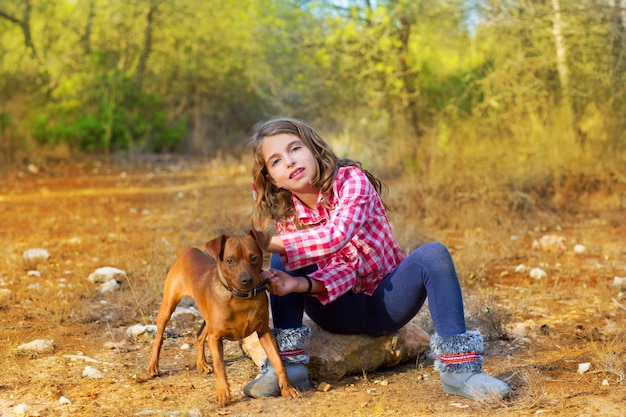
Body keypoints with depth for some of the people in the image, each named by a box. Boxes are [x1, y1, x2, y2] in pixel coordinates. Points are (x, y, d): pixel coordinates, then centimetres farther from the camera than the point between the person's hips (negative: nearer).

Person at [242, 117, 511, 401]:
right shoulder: (286, 217, -7)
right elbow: (341, 269, -18)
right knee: (282, 263, -20)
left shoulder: (352, 180, -18)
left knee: (433, 254, -30)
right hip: (340, 310, 2)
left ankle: (458, 367, -31)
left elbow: (337, 237, -37)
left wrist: (268, 244, -39)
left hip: (385, 303, -2)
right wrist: (300, 285, -39)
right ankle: (288, 363, -20)